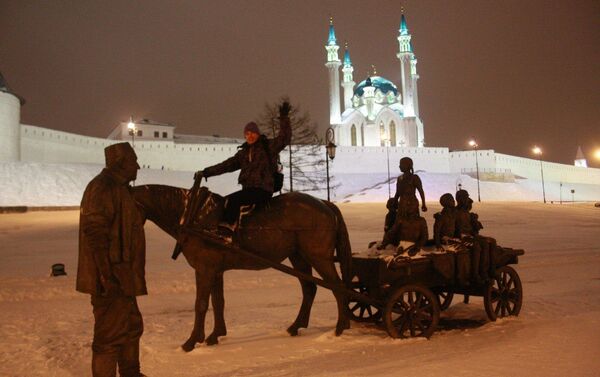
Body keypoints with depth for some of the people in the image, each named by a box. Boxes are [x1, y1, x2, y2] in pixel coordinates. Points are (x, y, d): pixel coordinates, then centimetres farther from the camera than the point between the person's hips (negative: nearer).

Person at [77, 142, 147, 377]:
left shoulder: (119, 188, 18)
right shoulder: (104, 186, -14)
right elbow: (94, 232, -23)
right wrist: (107, 274, -26)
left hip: (122, 278, 11)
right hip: (111, 280, -11)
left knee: (132, 326, 22)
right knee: (111, 333, -3)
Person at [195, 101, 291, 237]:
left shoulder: (268, 146, 1)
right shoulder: (243, 152, 18)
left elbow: (284, 138, -13)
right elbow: (227, 165, 16)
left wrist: (284, 118, -23)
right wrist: (205, 172, 10)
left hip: (263, 190, -7)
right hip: (248, 189, 7)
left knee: (232, 199, -26)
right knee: (224, 201, -11)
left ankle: (226, 229, -26)